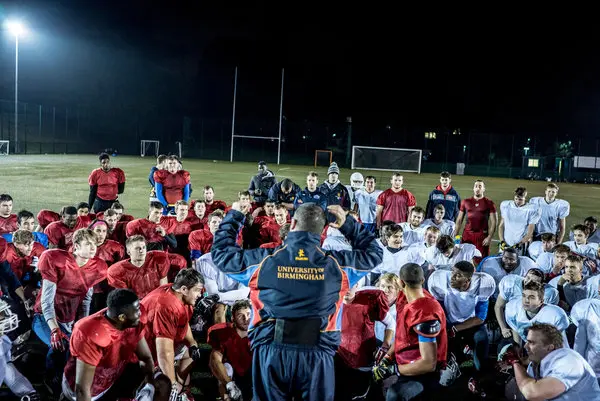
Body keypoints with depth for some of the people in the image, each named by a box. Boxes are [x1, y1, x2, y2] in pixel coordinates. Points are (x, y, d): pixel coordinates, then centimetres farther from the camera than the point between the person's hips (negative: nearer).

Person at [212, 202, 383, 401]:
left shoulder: (263, 260, 0)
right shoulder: (336, 263, 1)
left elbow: (220, 252, 15)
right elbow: (373, 253, 18)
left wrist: (234, 216, 26)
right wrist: (347, 224, 22)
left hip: (270, 352, 1)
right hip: (317, 354, 0)